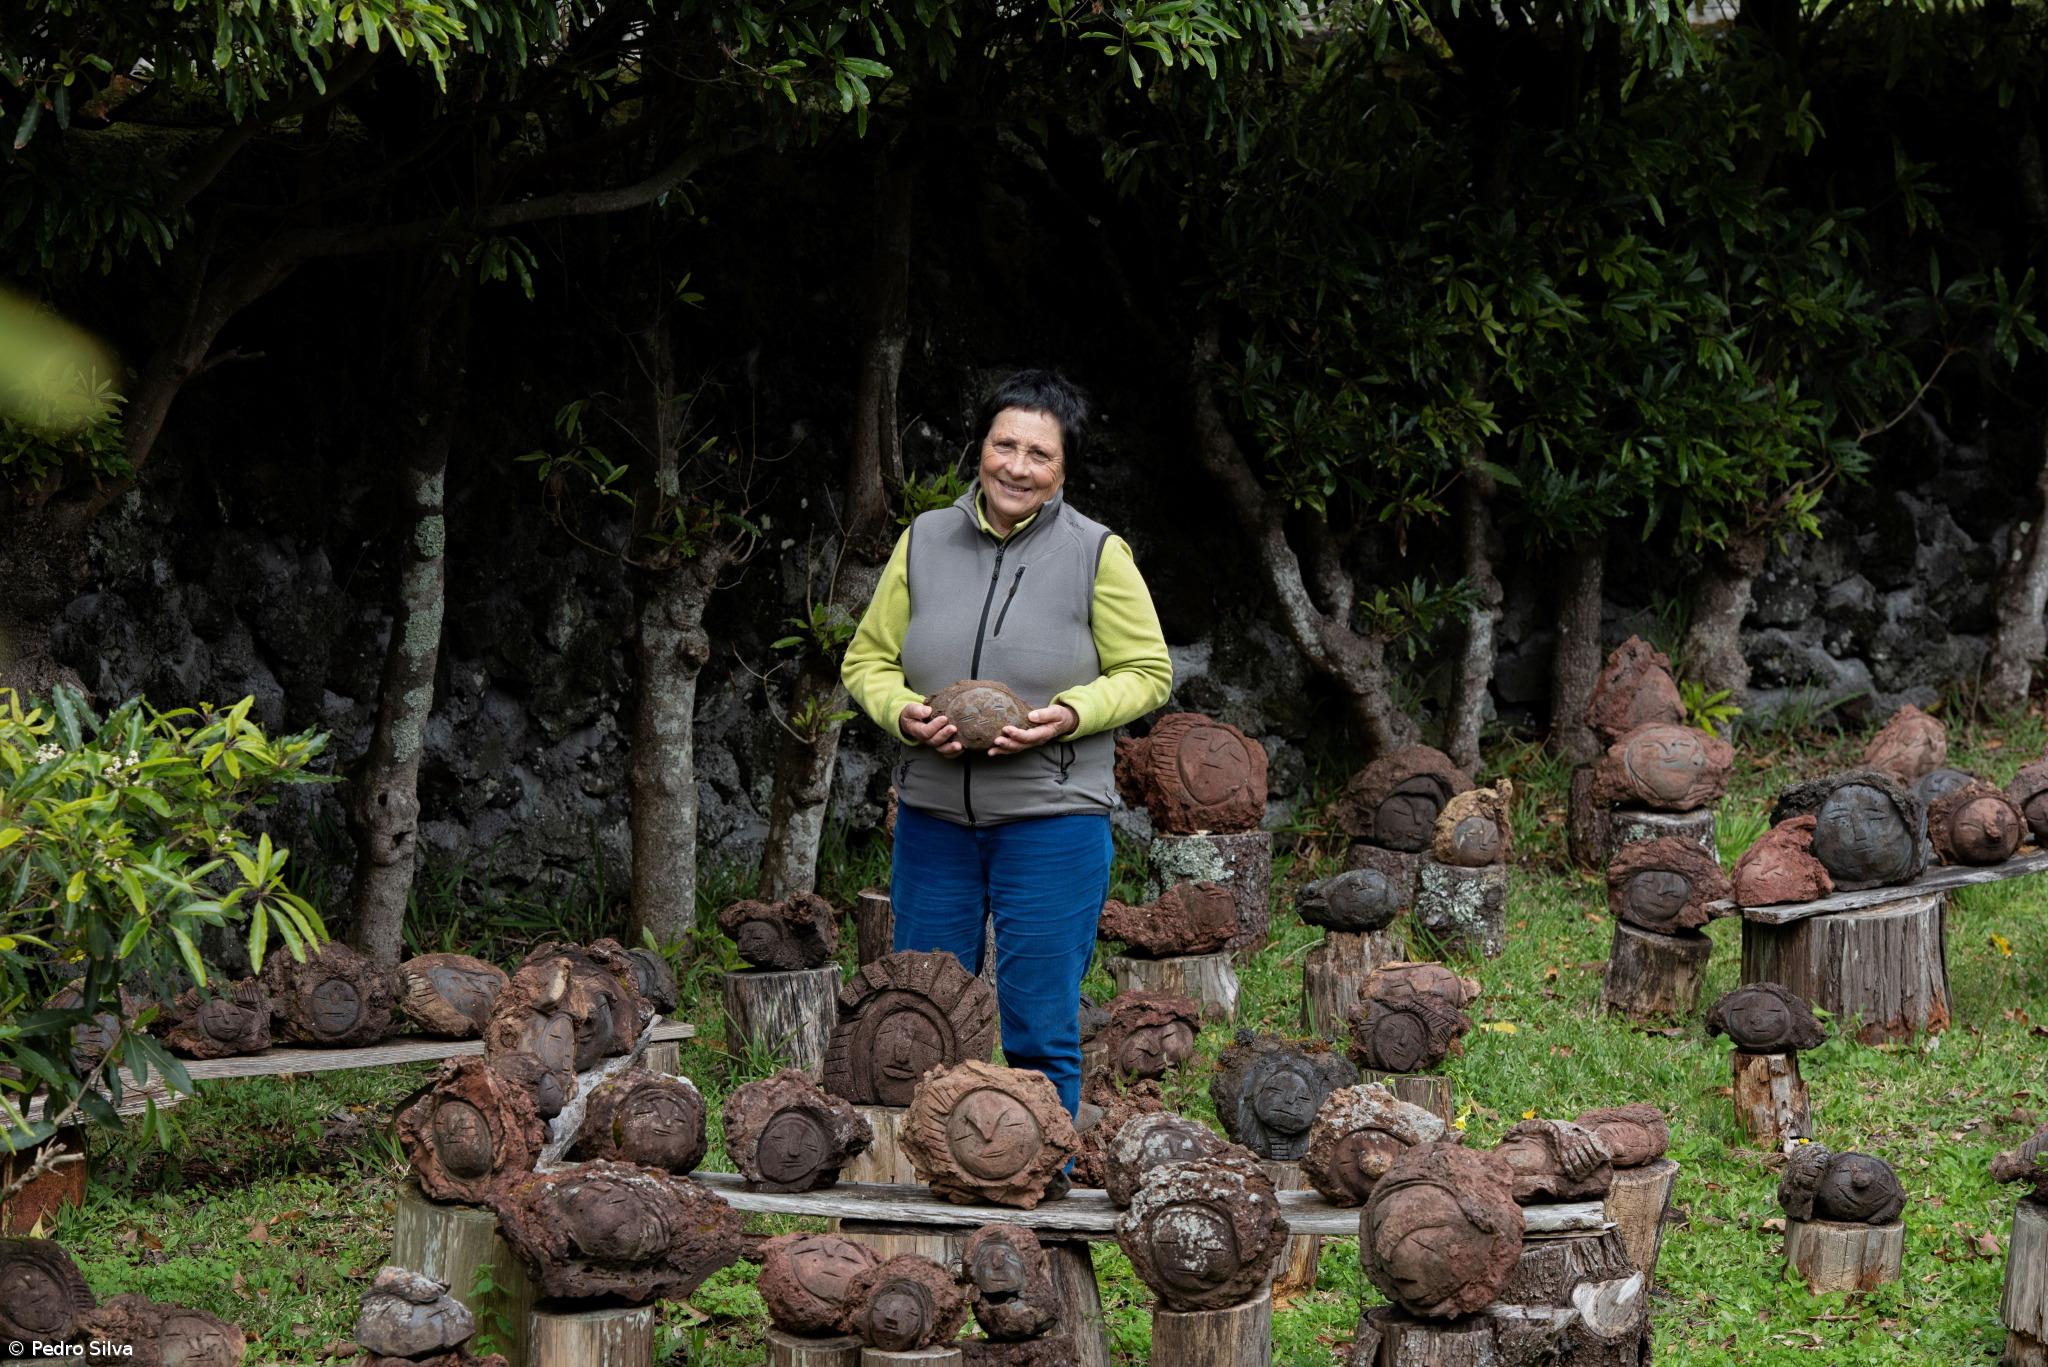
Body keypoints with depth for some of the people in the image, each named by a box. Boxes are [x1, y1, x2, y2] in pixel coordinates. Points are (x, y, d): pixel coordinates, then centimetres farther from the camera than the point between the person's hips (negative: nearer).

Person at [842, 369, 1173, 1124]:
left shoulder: (1097, 554, -1)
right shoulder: (923, 540, 6)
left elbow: (1147, 673, 3)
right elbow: (868, 659, 12)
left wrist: (1069, 715, -15)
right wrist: (903, 712, -9)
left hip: (1053, 817, -3)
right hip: (932, 814, 3)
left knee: (1040, 1031, -1)